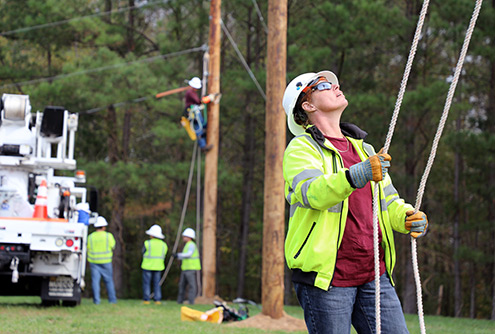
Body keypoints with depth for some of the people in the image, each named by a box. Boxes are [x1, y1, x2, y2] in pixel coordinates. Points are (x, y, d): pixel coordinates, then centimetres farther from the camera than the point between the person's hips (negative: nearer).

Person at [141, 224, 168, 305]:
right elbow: (163, 256, 8)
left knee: (146, 283, 3)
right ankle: (157, 299, 0)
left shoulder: (147, 243, -9)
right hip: (158, 267, 3)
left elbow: (144, 253, 1)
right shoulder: (163, 245, 3)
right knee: (157, 284, 7)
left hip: (147, 266, -3)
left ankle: (146, 300, -1)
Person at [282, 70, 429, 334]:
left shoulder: (363, 149, 21)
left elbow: (388, 201, 18)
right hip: (326, 276, -6)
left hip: (373, 274, 6)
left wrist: (409, 217, -5)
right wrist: (357, 175, -38)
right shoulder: (301, 148, -1)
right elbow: (312, 192, -21)